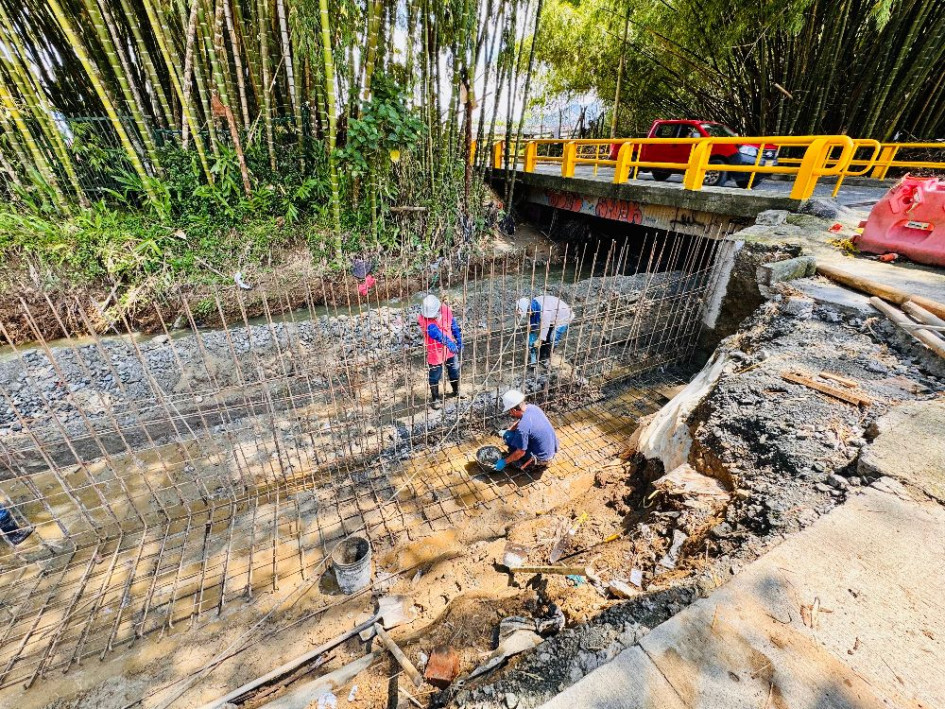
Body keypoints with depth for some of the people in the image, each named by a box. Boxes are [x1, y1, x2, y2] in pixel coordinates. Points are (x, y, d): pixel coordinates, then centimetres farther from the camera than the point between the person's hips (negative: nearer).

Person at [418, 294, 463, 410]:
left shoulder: (446, 310, -13)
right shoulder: (423, 318, -26)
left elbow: (454, 326, 2)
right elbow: (436, 333, -42)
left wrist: (459, 341, 9)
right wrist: (449, 343, -55)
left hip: (450, 350, 4)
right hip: (435, 353, -4)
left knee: (454, 372, 22)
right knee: (435, 377, 9)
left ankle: (456, 391, 48)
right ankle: (435, 399, 33)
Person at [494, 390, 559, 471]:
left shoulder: (522, 428, -32)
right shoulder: (532, 407, -9)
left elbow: (520, 453, -20)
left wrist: (504, 462, -7)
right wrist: (507, 431, 13)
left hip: (542, 458, -8)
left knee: (508, 437, -6)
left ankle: (533, 463, 5)